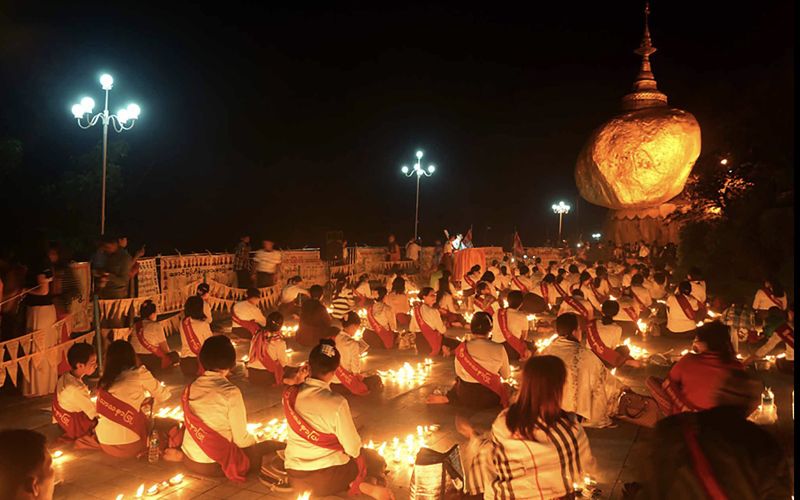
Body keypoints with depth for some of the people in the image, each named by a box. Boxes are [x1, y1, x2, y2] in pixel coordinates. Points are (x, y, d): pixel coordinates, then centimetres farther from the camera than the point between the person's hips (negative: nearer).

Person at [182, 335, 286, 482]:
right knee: (277, 446, 5)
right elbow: (241, 440, -15)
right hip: (213, 466, -7)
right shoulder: (230, 393, -19)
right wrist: (254, 439, 9)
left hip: (189, 461, 7)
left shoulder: (190, 387, -1)